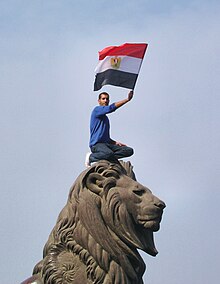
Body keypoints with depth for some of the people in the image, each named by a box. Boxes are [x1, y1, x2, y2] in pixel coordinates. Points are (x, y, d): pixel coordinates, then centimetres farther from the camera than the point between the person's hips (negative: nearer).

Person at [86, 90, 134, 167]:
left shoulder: (105, 118, 27)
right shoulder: (97, 110, 2)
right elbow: (111, 108, -15)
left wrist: (115, 143, 15)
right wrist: (127, 99, -15)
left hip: (107, 144, 8)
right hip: (96, 144, -8)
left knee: (129, 151, -9)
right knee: (109, 153, -39)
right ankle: (91, 157, -12)